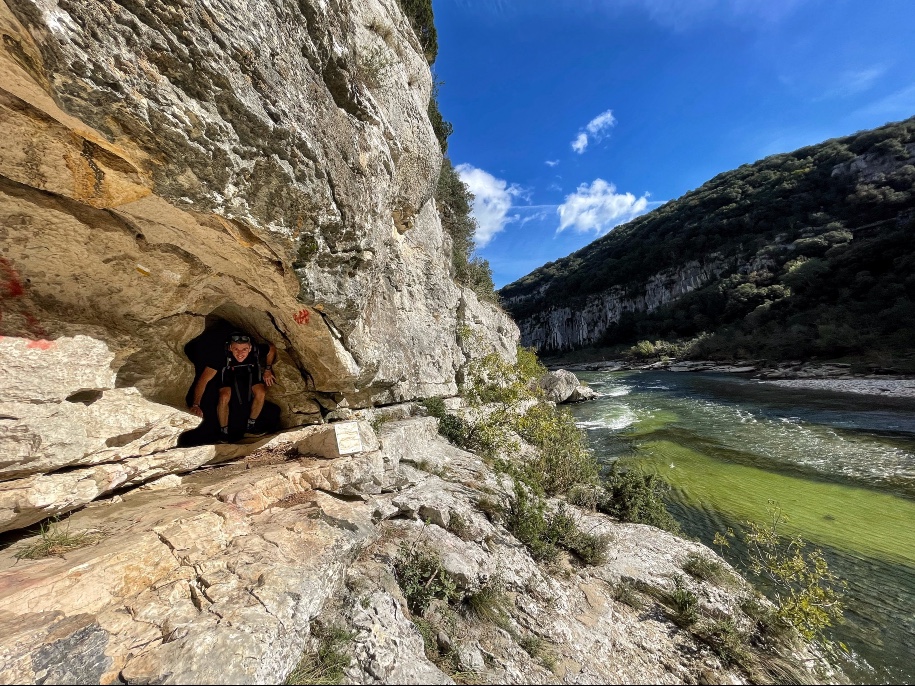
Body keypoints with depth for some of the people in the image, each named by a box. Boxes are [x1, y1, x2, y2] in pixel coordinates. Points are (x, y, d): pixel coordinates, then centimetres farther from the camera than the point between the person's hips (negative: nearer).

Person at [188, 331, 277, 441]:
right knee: (224, 396, -31)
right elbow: (203, 380, -37)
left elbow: (272, 348, -9)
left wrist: (268, 369, -13)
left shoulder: (256, 350, -33)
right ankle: (223, 435, -8)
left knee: (261, 393, -27)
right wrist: (196, 404, -47)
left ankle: (250, 428, -5)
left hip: (249, 372, 1)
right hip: (228, 374, -1)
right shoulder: (221, 354, -38)